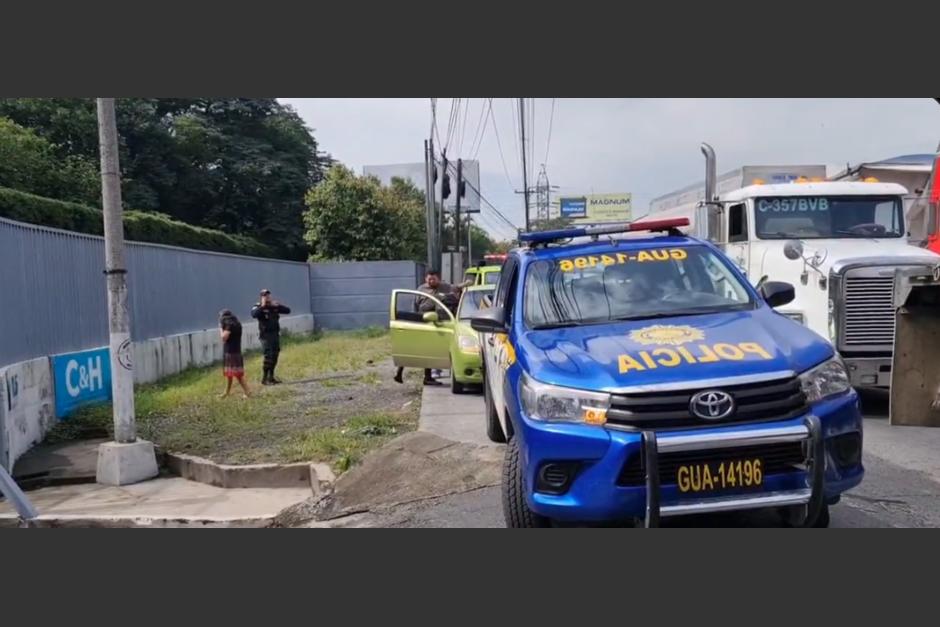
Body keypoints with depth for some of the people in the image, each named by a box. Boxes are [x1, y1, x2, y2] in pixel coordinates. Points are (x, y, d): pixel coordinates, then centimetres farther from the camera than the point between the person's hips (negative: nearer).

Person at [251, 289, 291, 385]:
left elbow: (287, 310, 4)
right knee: (268, 356, -13)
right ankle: (264, 378, -6)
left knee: (275, 356, 10)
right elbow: (254, 315, -28)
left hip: (275, 334, 6)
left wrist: (278, 306, -9)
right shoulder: (258, 307, -7)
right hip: (265, 335, -6)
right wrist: (262, 306, -27)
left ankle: (271, 376, 21)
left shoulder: (275, 306, 9)